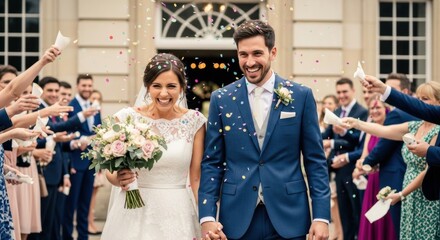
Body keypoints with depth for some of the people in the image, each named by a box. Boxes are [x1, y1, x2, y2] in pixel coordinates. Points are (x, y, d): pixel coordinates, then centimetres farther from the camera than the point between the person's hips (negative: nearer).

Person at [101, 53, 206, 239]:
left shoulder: (194, 121, -2)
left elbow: (197, 178, 1)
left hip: (176, 215, 0)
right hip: (133, 214, 0)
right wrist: (118, 179, -17)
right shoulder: (127, 118, -4)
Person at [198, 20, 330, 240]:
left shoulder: (301, 96, 1)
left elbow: (315, 161, 1)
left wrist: (321, 216, -5)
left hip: (288, 216, 0)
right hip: (237, 218, 1)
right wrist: (207, 217, -6)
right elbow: (211, 163, 3)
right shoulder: (221, 99, 3)